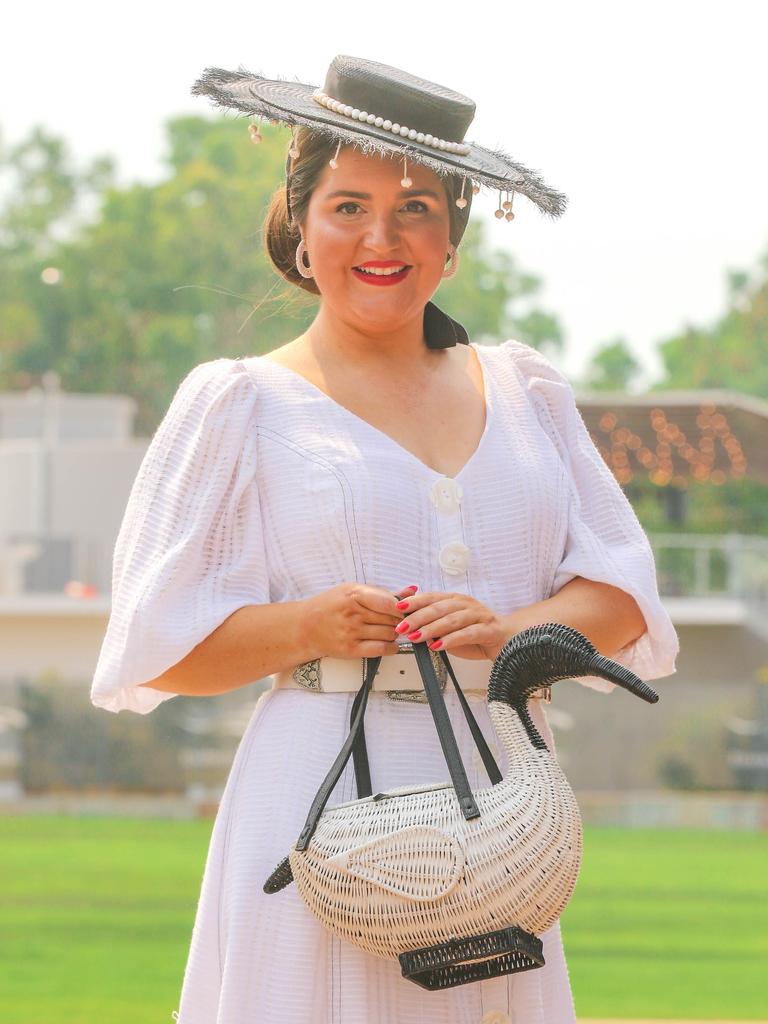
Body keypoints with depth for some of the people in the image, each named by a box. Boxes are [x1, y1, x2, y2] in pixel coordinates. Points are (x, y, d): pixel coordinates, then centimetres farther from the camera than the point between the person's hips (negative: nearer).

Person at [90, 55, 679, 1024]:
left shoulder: (524, 391, 15)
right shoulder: (243, 403, 5)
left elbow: (623, 598, 10)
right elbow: (153, 645, 2)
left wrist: (509, 630, -10)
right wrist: (307, 627, -14)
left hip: (494, 807, 3)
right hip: (325, 792, -3)